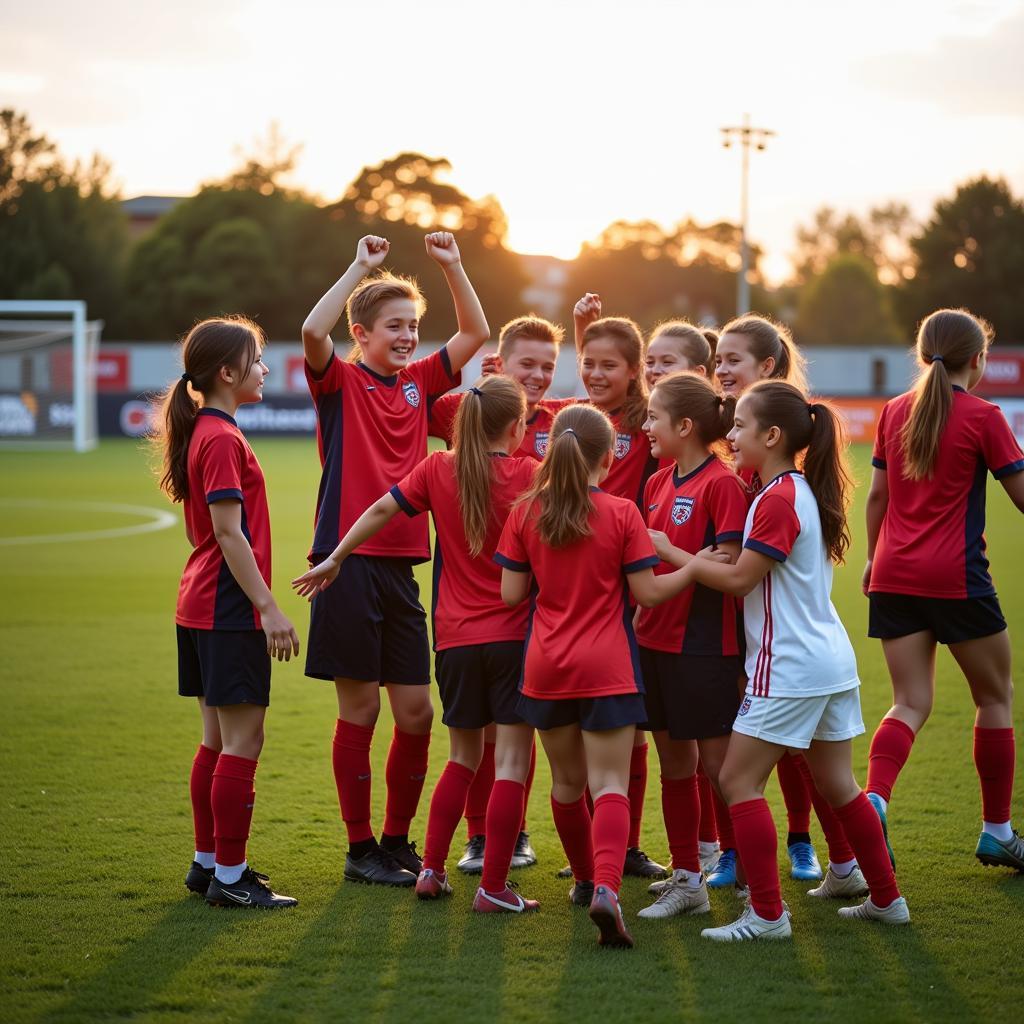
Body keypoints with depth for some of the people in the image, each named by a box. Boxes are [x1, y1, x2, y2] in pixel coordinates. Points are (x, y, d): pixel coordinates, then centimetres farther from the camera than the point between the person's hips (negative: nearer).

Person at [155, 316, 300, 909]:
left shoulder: (203, 433, 14)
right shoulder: (224, 440, -15)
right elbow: (229, 533, -20)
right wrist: (269, 608, -19)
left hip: (202, 609, 10)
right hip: (229, 612, -10)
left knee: (219, 741, 15)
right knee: (243, 742, -5)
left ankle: (209, 862, 22)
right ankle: (229, 876, -2)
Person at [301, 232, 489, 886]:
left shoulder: (418, 383, 13)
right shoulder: (341, 383, -2)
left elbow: (476, 333, 14)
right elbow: (313, 331, -22)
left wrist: (453, 265, 4)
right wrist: (361, 266, -18)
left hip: (402, 565, 5)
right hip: (349, 560, -5)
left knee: (416, 711, 6)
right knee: (360, 707, 1)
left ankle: (398, 838, 20)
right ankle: (361, 849, 10)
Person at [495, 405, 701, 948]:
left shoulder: (526, 513, 0)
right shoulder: (622, 514, -7)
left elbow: (511, 593, 2)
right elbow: (647, 592, -5)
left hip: (546, 668, 3)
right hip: (606, 668, -3)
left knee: (568, 781, 19)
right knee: (609, 785, -6)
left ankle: (586, 879, 36)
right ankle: (606, 886, -28)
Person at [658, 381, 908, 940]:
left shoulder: (777, 500, -17)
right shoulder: (803, 491, 12)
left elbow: (738, 579, -17)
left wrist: (677, 558, -7)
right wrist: (686, 558, 8)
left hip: (789, 666, -10)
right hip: (832, 661, 10)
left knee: (737, 780, -4)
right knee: (836, 784, 17)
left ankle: (767, 914, -4)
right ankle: (886, 898, 24)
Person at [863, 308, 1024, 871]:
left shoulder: (894, 412, 8)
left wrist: (873, 557, 25)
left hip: (894, 576, 5)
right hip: (957, 577, -5)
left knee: (910, 703, 4)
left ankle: (873, 801, -23)